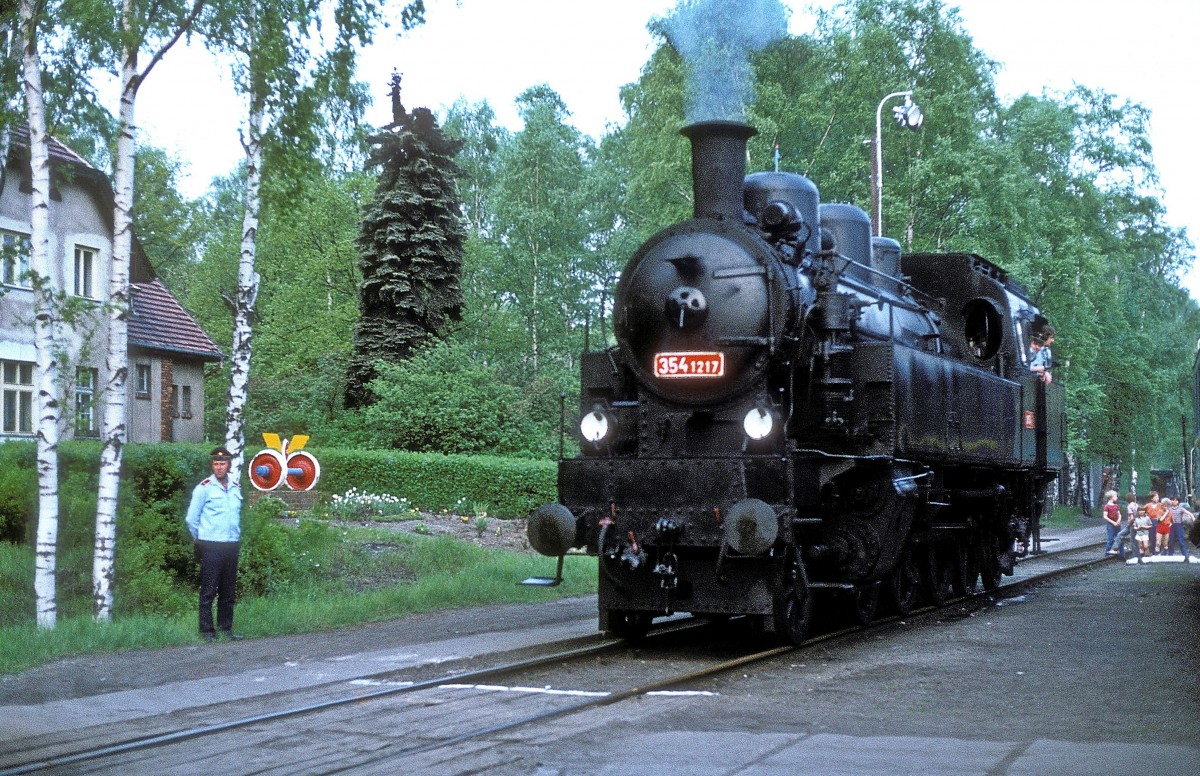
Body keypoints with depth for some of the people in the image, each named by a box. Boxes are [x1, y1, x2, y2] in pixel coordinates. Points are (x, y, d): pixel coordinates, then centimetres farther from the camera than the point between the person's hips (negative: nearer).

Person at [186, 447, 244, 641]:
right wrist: (199, 540, 6)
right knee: (208, 590, -4)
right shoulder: (204, 488, -5)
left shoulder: (236, 488, 11)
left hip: (232, 545, 5)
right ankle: (206, 631, -1)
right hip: (211, 546, -5)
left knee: (229, 591, 9)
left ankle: (226, 628, 16)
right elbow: (192, 519, -1)